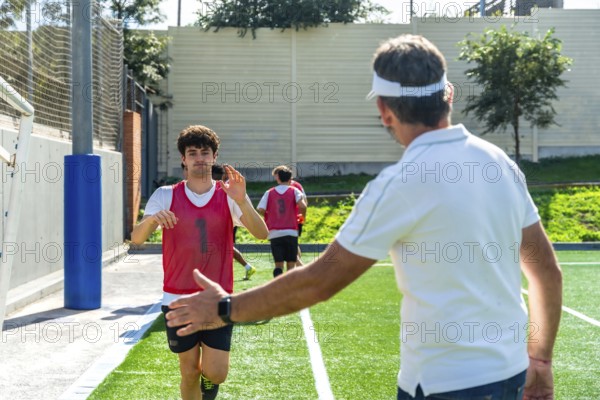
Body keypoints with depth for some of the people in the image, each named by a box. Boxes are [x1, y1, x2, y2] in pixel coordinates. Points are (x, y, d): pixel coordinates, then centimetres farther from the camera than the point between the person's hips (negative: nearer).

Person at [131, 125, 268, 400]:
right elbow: (136, 238, -7)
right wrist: (151, 220, -30)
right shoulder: (166, 196, 1)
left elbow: (261, 234, -13)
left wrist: (242, 201, -31)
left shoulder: (228, 196, 0)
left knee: (216, 373, -5)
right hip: (178, 298, 0)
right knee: (189, 372, 7)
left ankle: (207, 375, 31)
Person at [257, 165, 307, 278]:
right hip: (291, 232, -1)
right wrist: (301, 213, 7)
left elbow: (260, 210, -5)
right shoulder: (294, 191, 4)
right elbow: (302, 206, -14)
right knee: (291, 264, 6)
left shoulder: (269, 193, 6)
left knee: (278, 265, 5)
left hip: (274, 233, 1)